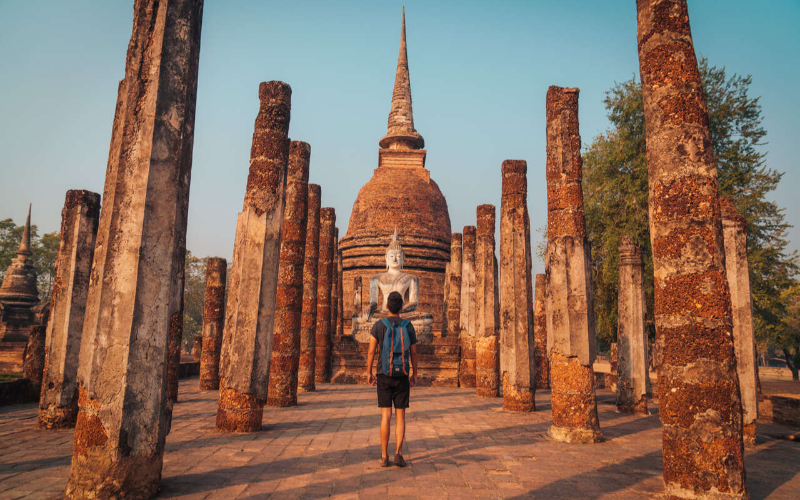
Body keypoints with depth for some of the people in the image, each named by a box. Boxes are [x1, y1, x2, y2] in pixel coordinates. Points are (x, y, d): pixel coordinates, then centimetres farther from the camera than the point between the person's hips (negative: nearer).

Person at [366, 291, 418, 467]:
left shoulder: (379, 325, -5)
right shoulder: (408, 326, -1)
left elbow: (371, 352, -5)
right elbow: (414, 353, 3)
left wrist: (369, 373, 7)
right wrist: (415, 375, 13)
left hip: (384, 376, 0)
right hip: (402, 377, 0)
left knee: (386, 416, 4)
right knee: (400, 416, 7)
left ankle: (384, 456, 5)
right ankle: (398, 453, -4)